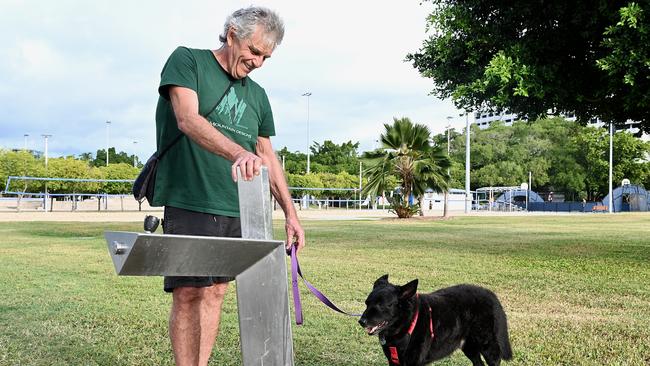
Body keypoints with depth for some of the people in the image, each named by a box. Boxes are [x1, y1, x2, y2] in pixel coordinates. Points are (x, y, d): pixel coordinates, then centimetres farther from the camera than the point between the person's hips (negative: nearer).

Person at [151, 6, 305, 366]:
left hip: (236, 211, 6)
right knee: (188, 293, -8)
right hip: (189, 204, -6)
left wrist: (290, 213, 13)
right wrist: (238, 153, -35)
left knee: (215, 291, 7)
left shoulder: (257, 95, 16)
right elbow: (188, 120, -19)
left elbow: (267, 156, 20)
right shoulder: (186, 61, -1)